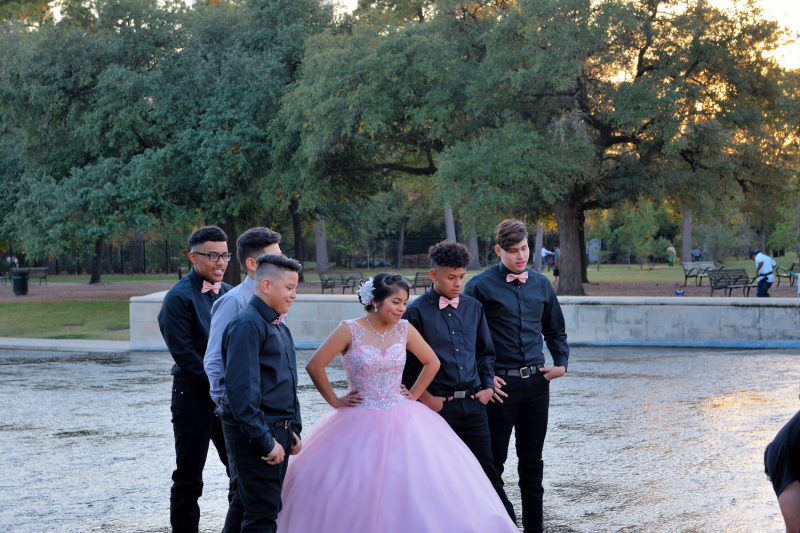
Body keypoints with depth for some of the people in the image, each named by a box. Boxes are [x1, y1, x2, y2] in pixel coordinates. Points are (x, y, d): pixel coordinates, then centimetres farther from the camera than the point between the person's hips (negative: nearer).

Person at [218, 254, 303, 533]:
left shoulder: (280, 328, 16)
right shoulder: (247, 325, -15)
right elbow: (241, 389, -21)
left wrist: (293, 429, 16)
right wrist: (265, 441, -22)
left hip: (277, 432, 9)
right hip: (253, 433, -9)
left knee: (270, 508, 12)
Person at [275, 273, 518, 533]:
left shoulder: (404, 329, 2)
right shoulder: (350, 330, -9)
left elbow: (432, 363, 14)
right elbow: (315, 366, -8)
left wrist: (413, 395, 8)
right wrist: (335, 402, -3)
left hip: (402, 422, 3)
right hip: (361, 423, -3)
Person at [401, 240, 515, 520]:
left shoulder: (473, 307, 9)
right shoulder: (417, 311, -5)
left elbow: (485, 352, 19)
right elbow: (406, 363, -3)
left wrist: (488, 386, 8)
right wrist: (424, 396, -9)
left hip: (473, 402, 3)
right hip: (438, 404, -3)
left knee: (486, 470, 5)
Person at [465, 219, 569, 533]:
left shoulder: (541, 284, 10)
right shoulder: (481, 286, -5)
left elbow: (555, 330, 22)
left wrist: (561, 362, 6)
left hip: (536, 381, 5)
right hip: (500, 383, -5)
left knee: (532, 460, 12)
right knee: (493, 460, 1)